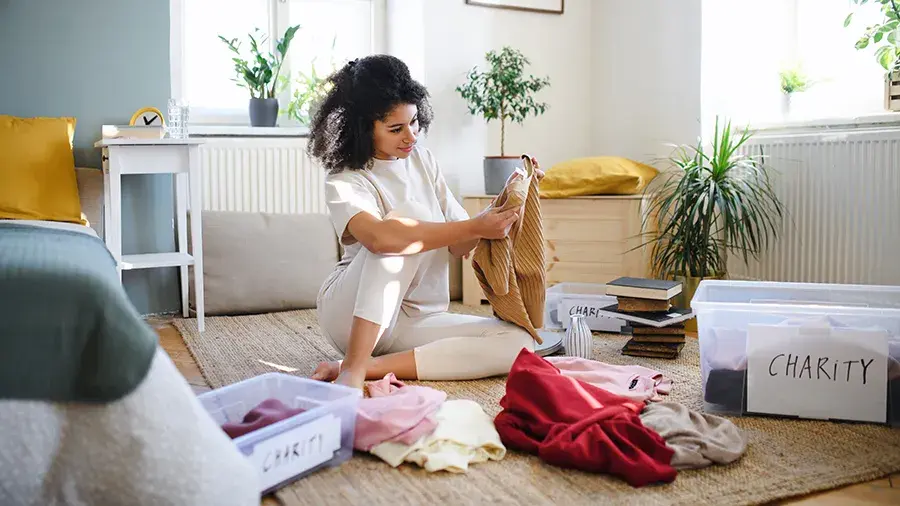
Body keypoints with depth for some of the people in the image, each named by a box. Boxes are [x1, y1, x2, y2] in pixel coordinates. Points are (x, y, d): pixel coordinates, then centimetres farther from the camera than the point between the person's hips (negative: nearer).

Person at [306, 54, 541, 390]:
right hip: (350, 313, -5)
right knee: (410, 213, -29)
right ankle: (353, 368, -32)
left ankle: (370, 366, -23)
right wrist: (475, 227, -33)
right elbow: (378, 237, -34)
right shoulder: (344, 181, -11)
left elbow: (458, 247, 6)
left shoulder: (422, 161, 8)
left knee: (518, 343, -19)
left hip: (415, 320, 6)